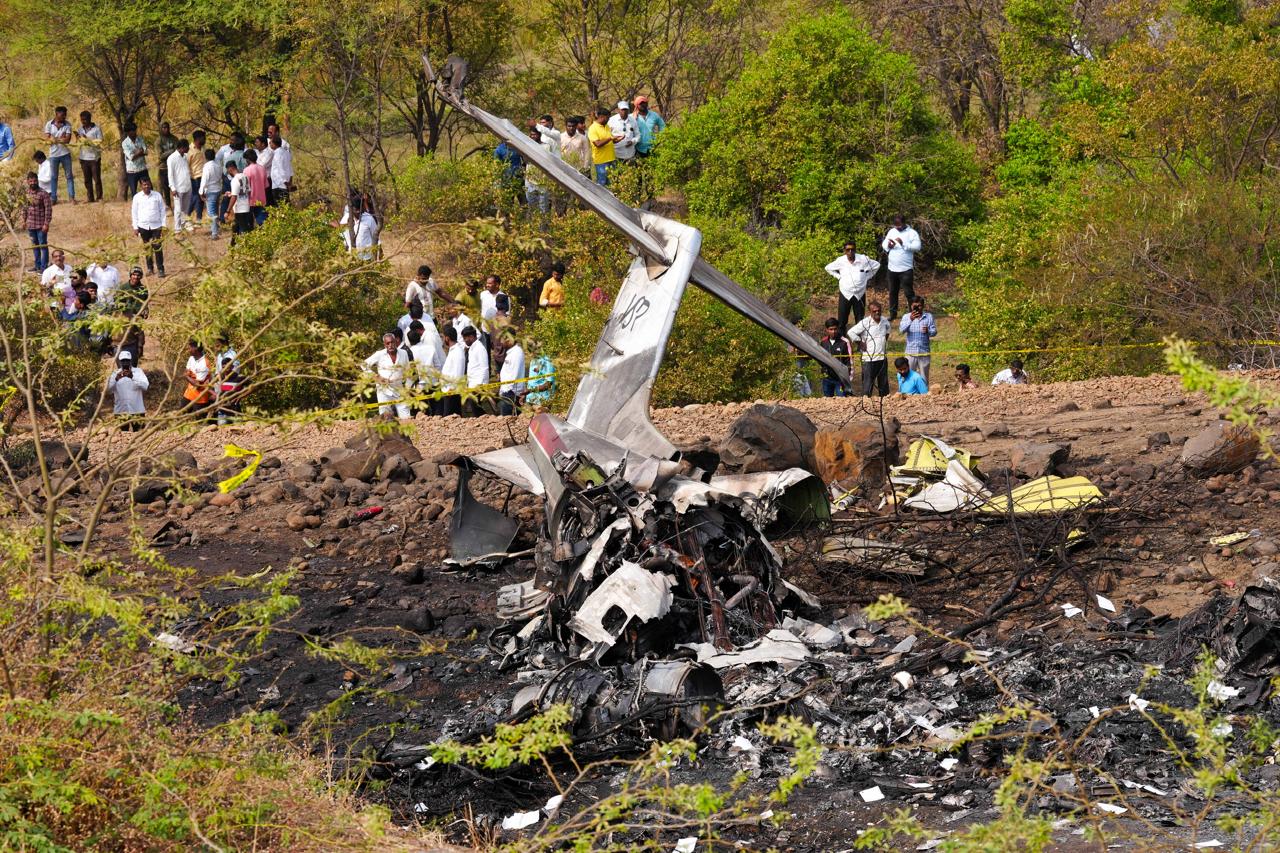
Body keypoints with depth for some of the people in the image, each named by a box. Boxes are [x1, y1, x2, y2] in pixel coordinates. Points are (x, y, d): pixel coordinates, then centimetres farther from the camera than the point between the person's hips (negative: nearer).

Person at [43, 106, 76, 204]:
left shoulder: (67, 124, -2)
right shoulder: (49, 124, -2)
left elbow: (67, 139, -11)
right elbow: (47, 139, -8)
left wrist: (54, 139, -15)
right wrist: (61, 139, -15)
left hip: (65, 153, 0)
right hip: (53, 154, 0)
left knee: (69, 176, 3)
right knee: (53, 177, 7)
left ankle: (72, 197, 9)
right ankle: (53, 198, 13)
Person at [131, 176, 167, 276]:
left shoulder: (157, 195, -1)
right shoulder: (137, 197, 0)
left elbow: (162, 210, 3)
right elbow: (135, 213, 6)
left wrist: (163, 225, -1)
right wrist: (135, 227, 3)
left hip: (156, 226, -1)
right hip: (143, 226, 1)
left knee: (157, 247, -6)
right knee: (147, 248, 9)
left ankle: (160, 269, -1)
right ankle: (150, 268, 19)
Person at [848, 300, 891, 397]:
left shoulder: (884, 321, 4)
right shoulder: (865, 323, -15)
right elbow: (851, 333, -18)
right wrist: (860, 342, -12)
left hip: (882, 357, 6)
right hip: (869, 359, -6)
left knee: (884, 383, 16)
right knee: (868, 383, -5)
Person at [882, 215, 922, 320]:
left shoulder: (911, 233, -8)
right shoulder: (892, 231, 9)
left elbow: (917, 247, -19)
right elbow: (884, 244, 13)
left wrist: (903, 244, -29)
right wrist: (888, 245, -11)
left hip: (906, 269, -6)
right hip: (892, 268, 6)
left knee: (909, 292, -4)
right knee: (892, 292, 14)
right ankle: (893, 313, 25)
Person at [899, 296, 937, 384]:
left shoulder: (929, 317, 4)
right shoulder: (906, 317, 2)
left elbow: (934, 332, 2)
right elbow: (901, 330, -12)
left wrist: (928, 331, -22)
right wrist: (910, 320, -26)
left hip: (924, 353, 0)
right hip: (911, 352, 0)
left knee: (924, 378, 7)